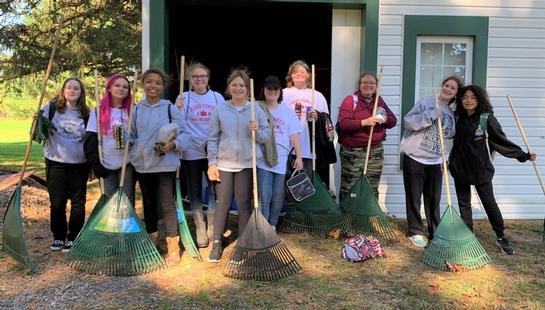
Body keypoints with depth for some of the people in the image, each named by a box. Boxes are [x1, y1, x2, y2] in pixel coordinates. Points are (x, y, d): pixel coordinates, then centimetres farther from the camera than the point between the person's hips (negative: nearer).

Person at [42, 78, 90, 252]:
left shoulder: (86, 113, 5)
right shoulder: (51, 108, 0)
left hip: (80, 164, 2)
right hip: (56, 163, -1)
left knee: (78, 202, 7)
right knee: (57, 203, 5)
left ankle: (73, 238, 19)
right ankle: (58, 236, 22)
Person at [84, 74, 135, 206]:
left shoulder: (132, 111, 4)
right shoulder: (98, 111, 1)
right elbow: (90, 141, -3)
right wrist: (95, 164, -11)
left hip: (127, 164, 0)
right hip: (106, 165, 0)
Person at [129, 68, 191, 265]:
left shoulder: (170, 108, -3)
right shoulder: (136, 110, 8)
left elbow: (185, 133, -3)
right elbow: (132, 137, 15)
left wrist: (173, 144, -19)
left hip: (165, 164, -4)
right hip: (143, 164, 4)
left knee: (167, 204, -4)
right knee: (148, 204, 15)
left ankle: (173, 248, 4)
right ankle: (151, 242, 30)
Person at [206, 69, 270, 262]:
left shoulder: (256, 111, 2)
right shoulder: (219, 110, 2)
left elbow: (266, 137, 3)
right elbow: (213, 139, 3)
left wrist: (257, 131, -18)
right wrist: (212, 163, -3)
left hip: (246, 165, 0)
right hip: (223, 164, 0)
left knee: (244, 204, 7)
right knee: (222, 204, 4)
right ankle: (217, 243, 15)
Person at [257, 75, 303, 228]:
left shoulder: (287, 111, 11)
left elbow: (294, 136, 8)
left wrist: (299, 157, 2)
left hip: (282, 160, 3)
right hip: (263, 160, -3)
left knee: (278, 197, 7)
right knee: (264, 197, -5)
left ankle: (272, 226, 23)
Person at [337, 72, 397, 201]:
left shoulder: (379, 101, 14)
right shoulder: (350, 100, -3)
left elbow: (393, 121, 17)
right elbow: (343, 123, -16)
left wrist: (385, 119, -6)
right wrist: (364, 122, -26)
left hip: (375, 151, 5)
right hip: (352, 152, -5)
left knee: (373, 190, 8)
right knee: (348, 189, -4)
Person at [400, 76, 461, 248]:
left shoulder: (451, 114, 10)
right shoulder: (426, 102, -6)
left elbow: (448, 136, 18)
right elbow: (408, 121, -15)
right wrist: (431, 115, -22)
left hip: (435, 161, 5)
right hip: (415, 157, -4)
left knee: (434, 199, 9)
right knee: (414, 197, 3)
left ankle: (435, 233, 21)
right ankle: (416, 232, 15)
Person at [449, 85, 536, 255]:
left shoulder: (487, 118, -10)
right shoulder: (457, 117, 1)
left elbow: (501, 141, -6)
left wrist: (523, 155, -8)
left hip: (480, 169, -4)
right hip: (460, 168, 4)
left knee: (489, 202, 2)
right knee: (463, 203, 11)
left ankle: (501, 237, 18)